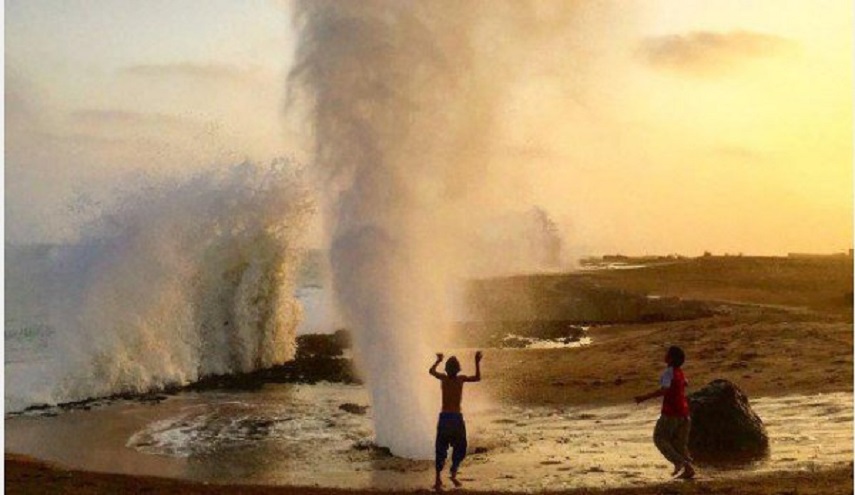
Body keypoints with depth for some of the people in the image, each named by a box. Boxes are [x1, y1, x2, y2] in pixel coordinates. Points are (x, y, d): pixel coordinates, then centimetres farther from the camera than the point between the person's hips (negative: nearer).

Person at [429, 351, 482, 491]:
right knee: (459, 449, 17)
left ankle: (438, 479, 1)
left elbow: (431, 371, 18)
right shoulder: (461, 379, -6)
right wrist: (477, 362, 8)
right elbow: (477, 378, 8)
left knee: (440, 450, 7)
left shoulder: (443, 378, -1)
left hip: (444, 417, 1)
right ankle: (453, 474, 7)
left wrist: (438, 361, 32)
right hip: (457, 417, -1)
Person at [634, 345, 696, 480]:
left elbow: (664, 390, -28)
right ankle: (688, 469, 6)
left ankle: (678, 462, -11)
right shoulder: (679, 372, 11)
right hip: (683, 412, 8)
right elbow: (685, 383, 33)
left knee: (659, 438, 4)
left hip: (671, 413, -8)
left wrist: (644, 397, -30)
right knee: (679, 442, 14)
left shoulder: (669, 371, -15)